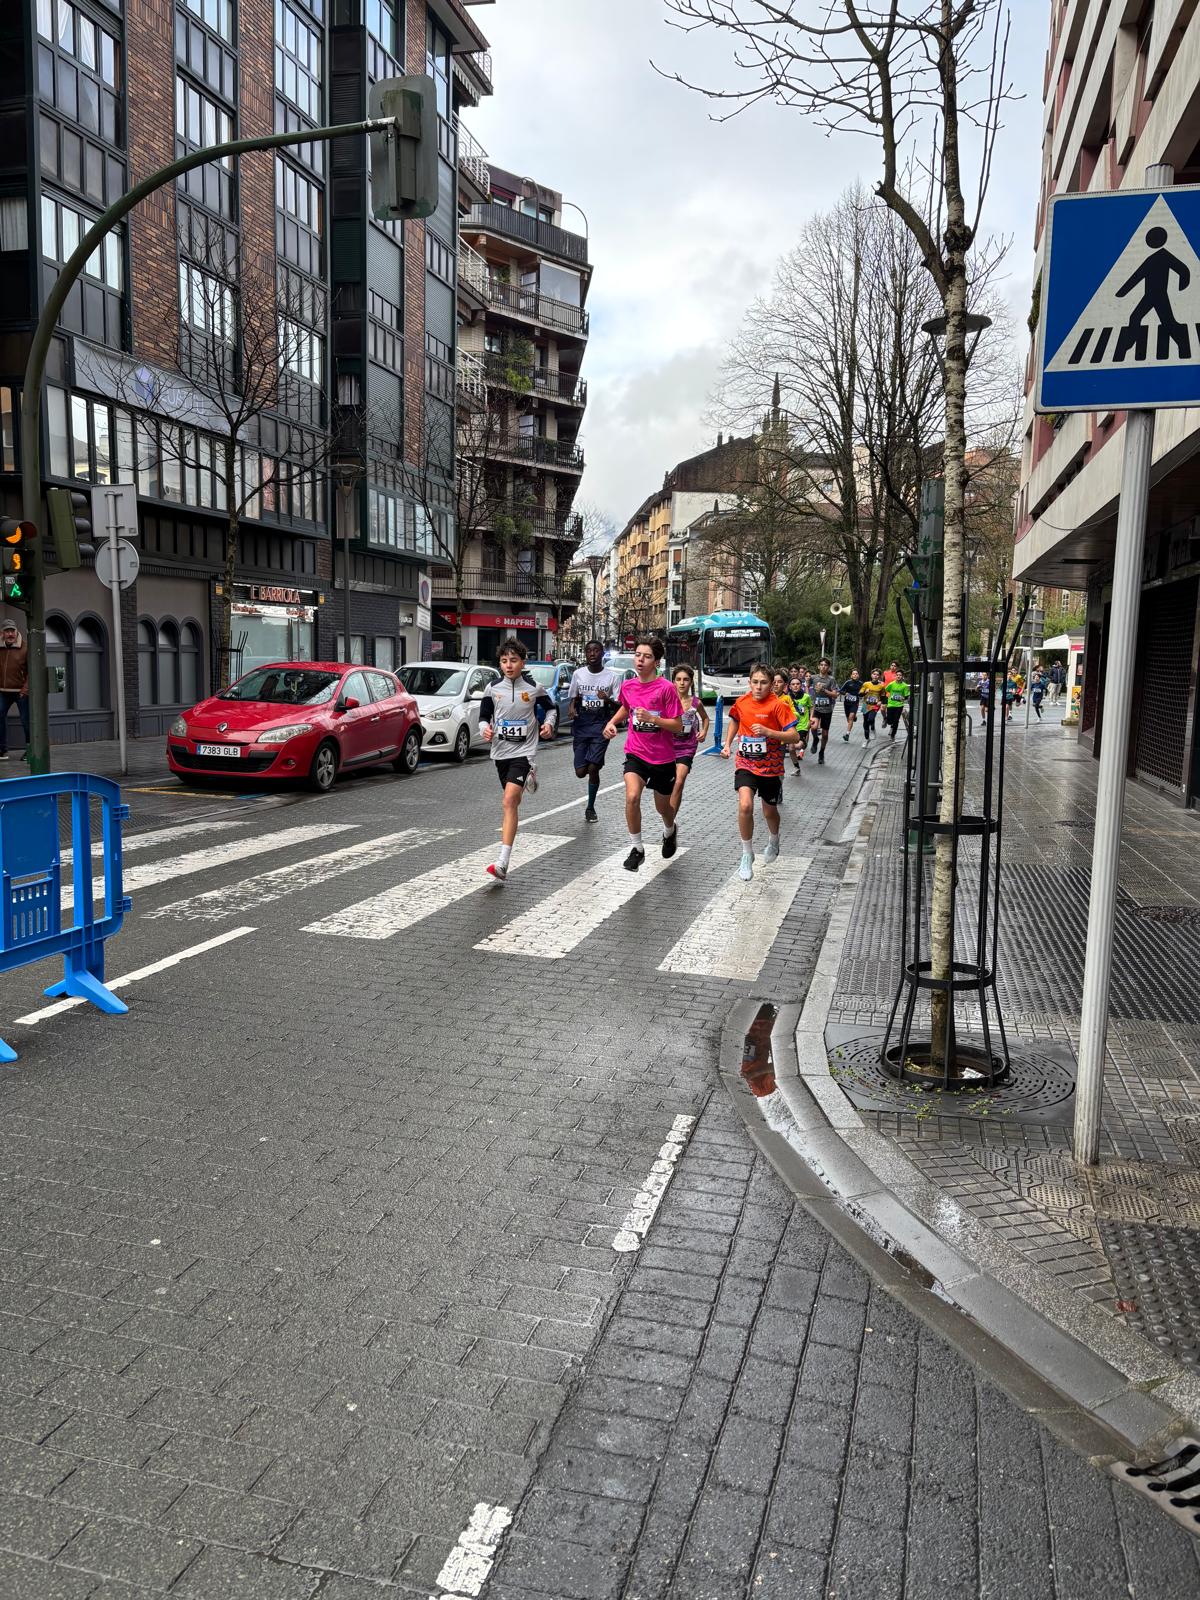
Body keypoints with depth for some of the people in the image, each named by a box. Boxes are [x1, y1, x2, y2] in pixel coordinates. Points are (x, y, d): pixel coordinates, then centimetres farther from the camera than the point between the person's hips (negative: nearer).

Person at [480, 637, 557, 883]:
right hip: (500, 751, 5)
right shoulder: (493, 688, 3)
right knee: (512, 800, 18)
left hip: (524, 752, -5)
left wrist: (549, 724, -5)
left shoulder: (534, 688, -2)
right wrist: (485, 729, -12)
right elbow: (484, 716, 10)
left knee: (509, 801, -20)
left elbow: (550, 708, 15)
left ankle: (503, 862, -27)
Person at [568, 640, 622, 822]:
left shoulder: (613, 676, -1)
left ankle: (591, 808, 6)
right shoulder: (578, 674, 6)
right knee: (581, 771, -4)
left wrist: (608, 699, -21)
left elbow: (619, 705, 0)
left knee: (593, 768, -11)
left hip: (601, 725, -2)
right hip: (581, 724, 3)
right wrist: (571, 708, -7)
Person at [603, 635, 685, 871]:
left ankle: (670, 831, 51)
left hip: (662, 757, -2)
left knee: (663, 807, 15)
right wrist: (612, 722, 7)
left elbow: (678, 726, -14)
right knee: (632, 796, -23)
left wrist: (652, 718, -27)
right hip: (636, 753, 2)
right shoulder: (627, 686, -1)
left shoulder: (666, 687, -15)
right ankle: (637, 849, -7)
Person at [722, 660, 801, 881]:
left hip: (771, 768, -1)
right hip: (745, 765, 1)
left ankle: (773, 840, 51)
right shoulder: (741, 703, -4)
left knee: (769, 811, 16)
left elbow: (794, 736, -19)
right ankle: (747, 855, -5)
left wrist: (768, 732, -31)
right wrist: (727, 744, 8)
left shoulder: (777, 705, -15)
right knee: (745, 806, -21)